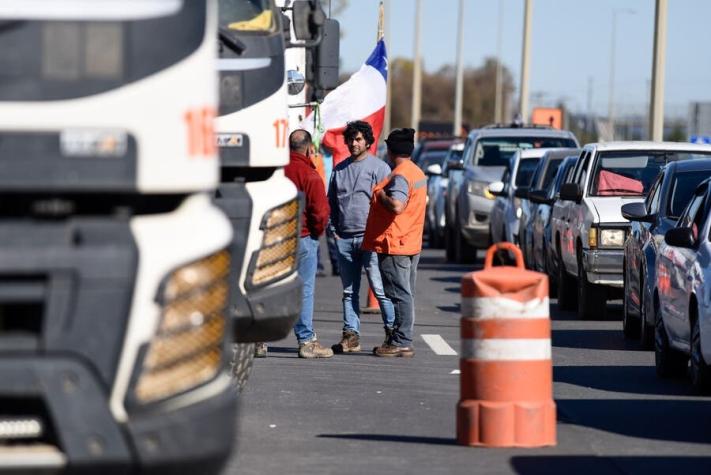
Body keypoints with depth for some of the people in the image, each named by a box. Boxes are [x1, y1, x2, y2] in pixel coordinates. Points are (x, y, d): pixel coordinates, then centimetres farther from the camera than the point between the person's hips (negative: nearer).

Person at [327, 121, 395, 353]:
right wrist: (334, 229, 9)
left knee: (380, 288, -8)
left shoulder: (379, 168, 1)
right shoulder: (339, 169, 17)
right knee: (349, 290, 6)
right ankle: (351, 335, 8)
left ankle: (392, 331, -3)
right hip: (344, 237, 5)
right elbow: (332, 202, 21)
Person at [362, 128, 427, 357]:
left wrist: (380, 195, -15)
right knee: (405, 294, 13)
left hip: (394, 245, -10)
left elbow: (397, 206, -32)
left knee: (400, 294, -9)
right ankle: (402, 340, 17)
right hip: (411, 243, 10)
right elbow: (424, 200, 28)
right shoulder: (418, 173, 14)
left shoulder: (400, 176, -18)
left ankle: (402, 342, -9)